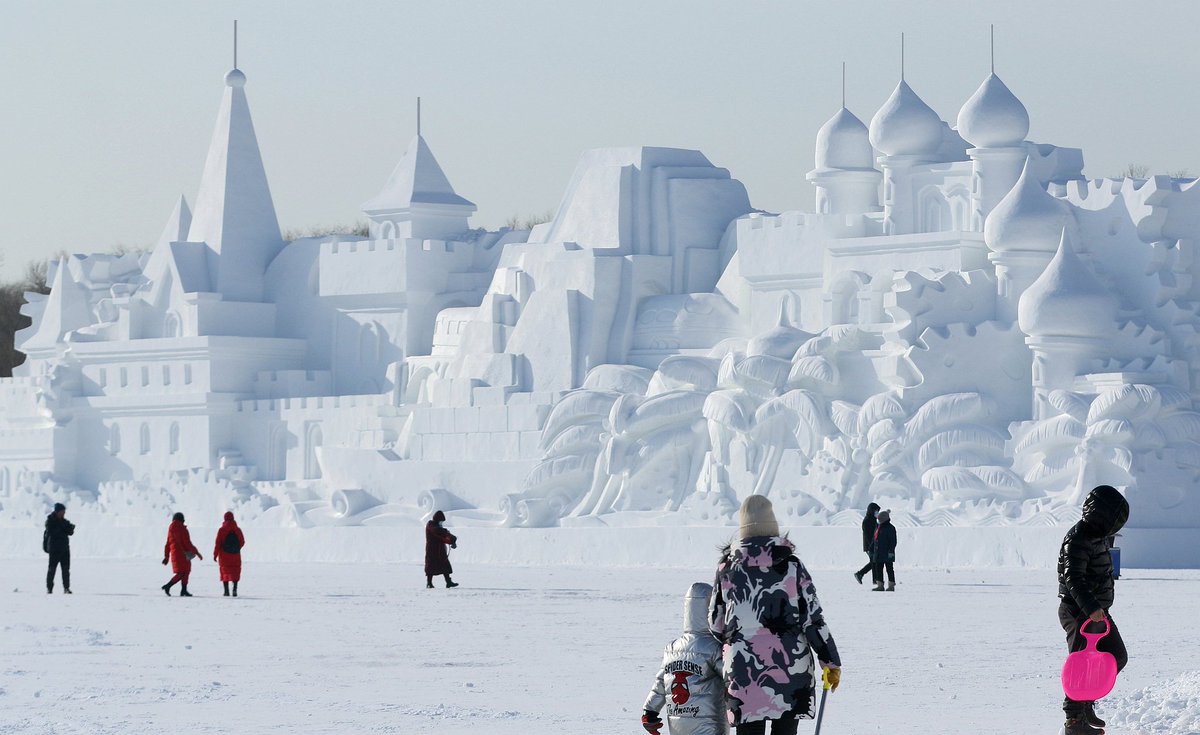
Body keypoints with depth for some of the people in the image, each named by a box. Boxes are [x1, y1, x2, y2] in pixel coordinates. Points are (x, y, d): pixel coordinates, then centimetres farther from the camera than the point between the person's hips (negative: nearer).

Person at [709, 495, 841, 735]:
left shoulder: (727, 567, 0)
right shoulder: (791, 565, -3)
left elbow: (716, 624, 7)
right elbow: (813, 619, -4)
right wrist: (831, 662, 4)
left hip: (744, 667, 0)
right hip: (790, 664, 0)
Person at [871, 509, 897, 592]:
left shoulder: (890, 528, -9)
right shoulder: (878, 528, 15)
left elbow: (893, 541, -12)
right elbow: (875, 540, 21)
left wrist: (891, 551, -19)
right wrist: (871, 550, 19)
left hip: (887, 554, -8)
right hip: (878, 553, 8)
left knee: (889, 569, -2)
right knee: (878, 569, 7)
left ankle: (891, 586, 2)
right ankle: (880, 585, 11)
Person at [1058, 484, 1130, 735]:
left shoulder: (1098, 535, 11)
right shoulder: (1077, 540, -21)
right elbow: (1074, 579, -29)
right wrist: (1091, 608, -39)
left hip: (1098, 611, 10)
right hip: (1078, 612, -10)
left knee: (1118, 656, 14)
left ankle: (1086, 703, 24)